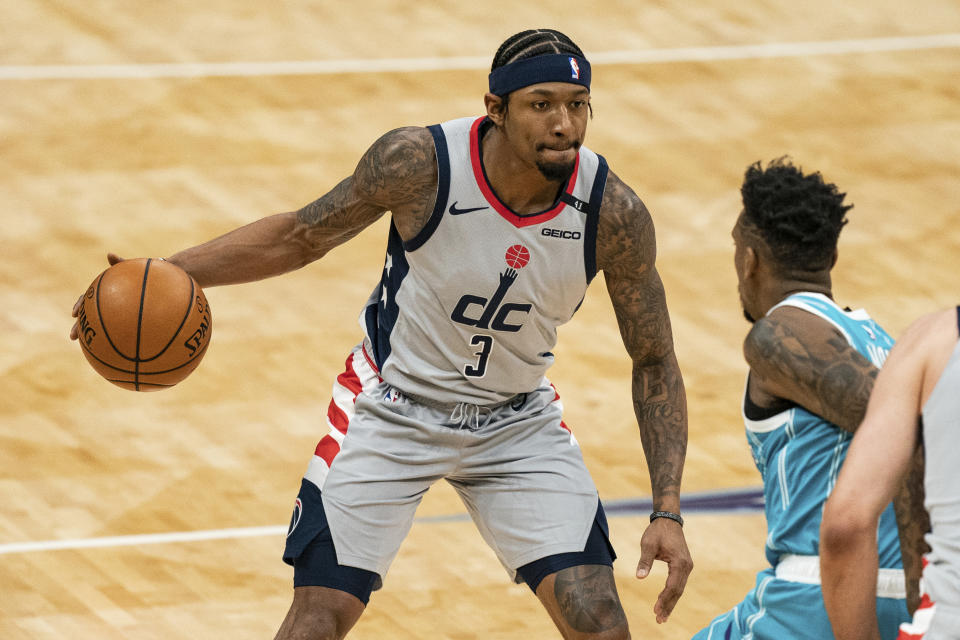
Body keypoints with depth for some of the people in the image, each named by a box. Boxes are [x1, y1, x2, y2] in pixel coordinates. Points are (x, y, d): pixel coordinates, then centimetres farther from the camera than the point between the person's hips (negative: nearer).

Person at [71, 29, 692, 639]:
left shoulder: (615, 214, -23)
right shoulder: (419, 162, -26)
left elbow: (655, 363, -9)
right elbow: (300, 237, -8)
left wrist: (668, 512, -17)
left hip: (516, 419, 1)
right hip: (393, 405, -1)